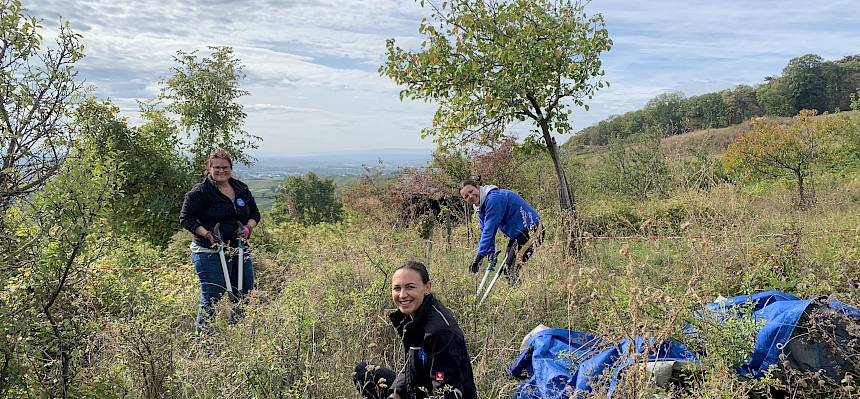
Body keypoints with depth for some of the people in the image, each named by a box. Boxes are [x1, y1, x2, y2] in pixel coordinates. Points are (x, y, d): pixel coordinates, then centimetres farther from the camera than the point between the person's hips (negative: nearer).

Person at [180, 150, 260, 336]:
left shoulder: (242, 189, 12)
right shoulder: (199, 192, -6)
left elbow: (255, 214, 19)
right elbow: (186, 218, -7)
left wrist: (248, 227, -2)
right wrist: (207, 234, -19)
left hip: (239, 251, 6)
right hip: (210, 253, -6)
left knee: (245, 298, 12)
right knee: (210, 300, -5)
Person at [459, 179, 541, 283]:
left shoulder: (493, 198, -23)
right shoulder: (480, 209, 8)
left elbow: (489, 230, -27)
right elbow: (485, 232, 9)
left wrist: (479, 256, -28)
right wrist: (491, 252, -4)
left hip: (531, 230, -10)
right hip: (517, 234, 10)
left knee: (512, 268, -15)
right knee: (506, 268, 14)